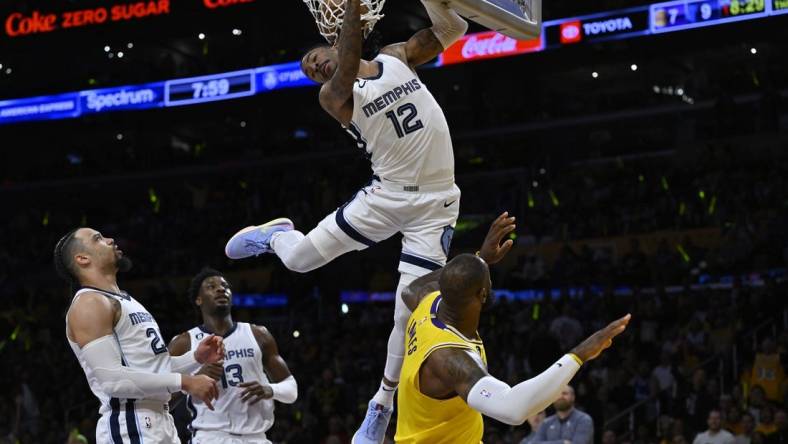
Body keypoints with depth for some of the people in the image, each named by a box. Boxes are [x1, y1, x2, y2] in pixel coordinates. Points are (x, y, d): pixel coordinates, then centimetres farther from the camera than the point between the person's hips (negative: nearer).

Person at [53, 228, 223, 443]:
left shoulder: (126, 302, 22)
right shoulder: (89, 304, -10)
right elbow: (112, 379, -20)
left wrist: (196, 359, 9)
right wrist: (184, 382, -20)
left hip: (160, 423, 10)